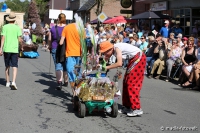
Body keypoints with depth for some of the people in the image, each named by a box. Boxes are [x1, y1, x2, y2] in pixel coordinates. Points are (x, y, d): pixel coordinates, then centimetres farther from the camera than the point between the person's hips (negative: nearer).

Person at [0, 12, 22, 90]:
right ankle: (13, 82, -19)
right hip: (14, 49, -1)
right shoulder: (17, 28, 0)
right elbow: (19, 39, -2)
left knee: (7, 66, 14)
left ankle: (8, 82, 21)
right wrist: (21, 41, 20)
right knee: (14, 67, -3)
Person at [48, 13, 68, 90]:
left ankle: (59, 82, -20)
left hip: (55, 49, -1)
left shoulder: (53, 28, -2)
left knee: (58, 66, -3)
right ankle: (66, 82, 30)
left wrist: (50, 47, 20)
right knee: (65, 66, 16)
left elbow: (50, 40, 3)